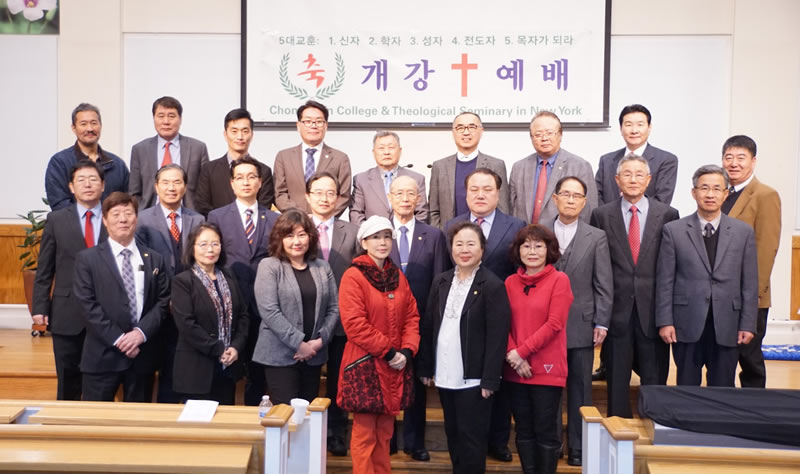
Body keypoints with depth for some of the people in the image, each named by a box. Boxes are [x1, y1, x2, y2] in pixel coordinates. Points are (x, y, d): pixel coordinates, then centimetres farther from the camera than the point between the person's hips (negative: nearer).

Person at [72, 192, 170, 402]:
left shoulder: (155, 260, 11)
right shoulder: (87, 259, 2)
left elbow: (163, 301, 5)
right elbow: (87, 304, -6)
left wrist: (141, 332, -11)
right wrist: (117, 338, -14)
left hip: (143, 355, 3)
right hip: (103, 355, -3)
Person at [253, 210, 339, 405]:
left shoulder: (322, 267, 10)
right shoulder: (269, 267, -4)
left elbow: (334, 308, 8)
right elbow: (269, 311, -13)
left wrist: (320, 340, -7)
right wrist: (299, 343, -14)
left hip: (313, 355, 4)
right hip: (280, 355, -4)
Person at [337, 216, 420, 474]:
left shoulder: (398, 277, 11)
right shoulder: (353, 276, -9)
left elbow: (412, 317, 10)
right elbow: (354, 323, -16)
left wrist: (407, 351, -6)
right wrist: (387, 351, -15)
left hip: (394, 366, 6)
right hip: (365, 364, -6)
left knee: (385, 431, 15)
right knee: (365, 432, 1)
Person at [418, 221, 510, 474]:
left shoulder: (492, 286, -10)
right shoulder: (440, 281, 8)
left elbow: (497, 337, -12)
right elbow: (428, 327, 9)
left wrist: (489, 379, -15)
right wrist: (425, 368, 8)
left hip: (473, 378, -5)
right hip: (445, 376, 6)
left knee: (472, 437, 3)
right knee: (453, 434, 16)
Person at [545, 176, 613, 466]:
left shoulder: (597, 238, 5)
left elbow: (604, 285, 2)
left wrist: (601, 323, -4)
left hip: (581, 326, 0)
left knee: (580, 388, 7)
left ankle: (578, 447, 17)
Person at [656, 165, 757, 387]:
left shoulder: (744, 232, 6)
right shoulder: (673, 230, 2)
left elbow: (750, 283, 5)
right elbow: (665, 281, 0)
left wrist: (748, 324, 0)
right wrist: (664, 321, -5)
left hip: (726, 327, 1)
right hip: (687, 325, -1)